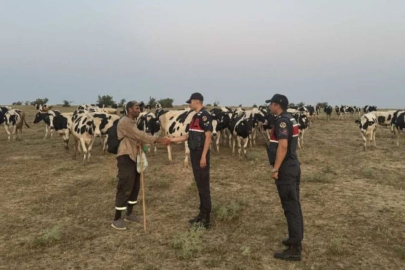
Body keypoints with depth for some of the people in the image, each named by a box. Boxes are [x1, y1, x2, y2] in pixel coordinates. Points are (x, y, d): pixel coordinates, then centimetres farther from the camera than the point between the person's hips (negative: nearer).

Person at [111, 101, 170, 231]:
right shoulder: (125, 122, -16)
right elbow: (140, 135, -24)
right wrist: (160, 140, -26)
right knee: (125, 187, -7)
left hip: (133, 157, 10)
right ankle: (117, 219, 4)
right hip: (125, 157, -10)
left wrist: (141, 144, -3)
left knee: (135, 186, 14)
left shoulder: (132, 122, 17)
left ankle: (129, 214, 27)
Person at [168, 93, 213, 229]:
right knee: (200, 185, 14)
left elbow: (208, 137, -19)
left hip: (201, 155, -9)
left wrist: (203, 156, -22)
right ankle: (202, 214, 24)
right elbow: (189, 136, 20)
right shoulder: (196, 116, 15)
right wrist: (171, 139, 18)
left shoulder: (204, 115, -13)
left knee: (204, 186, -4)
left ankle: (206, 219, 4)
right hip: (195, 154, 9)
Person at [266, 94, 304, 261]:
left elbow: (283, 146, -25)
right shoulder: (290, 119, 14)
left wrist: (275, 169, -23)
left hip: (285, 169, -10)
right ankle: (296, 239, 28)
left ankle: (295, 249, 1)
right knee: (294, 205, 16)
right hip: (293, 166, 10)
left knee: (290, 207, -6)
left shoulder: (282, 121, -16)